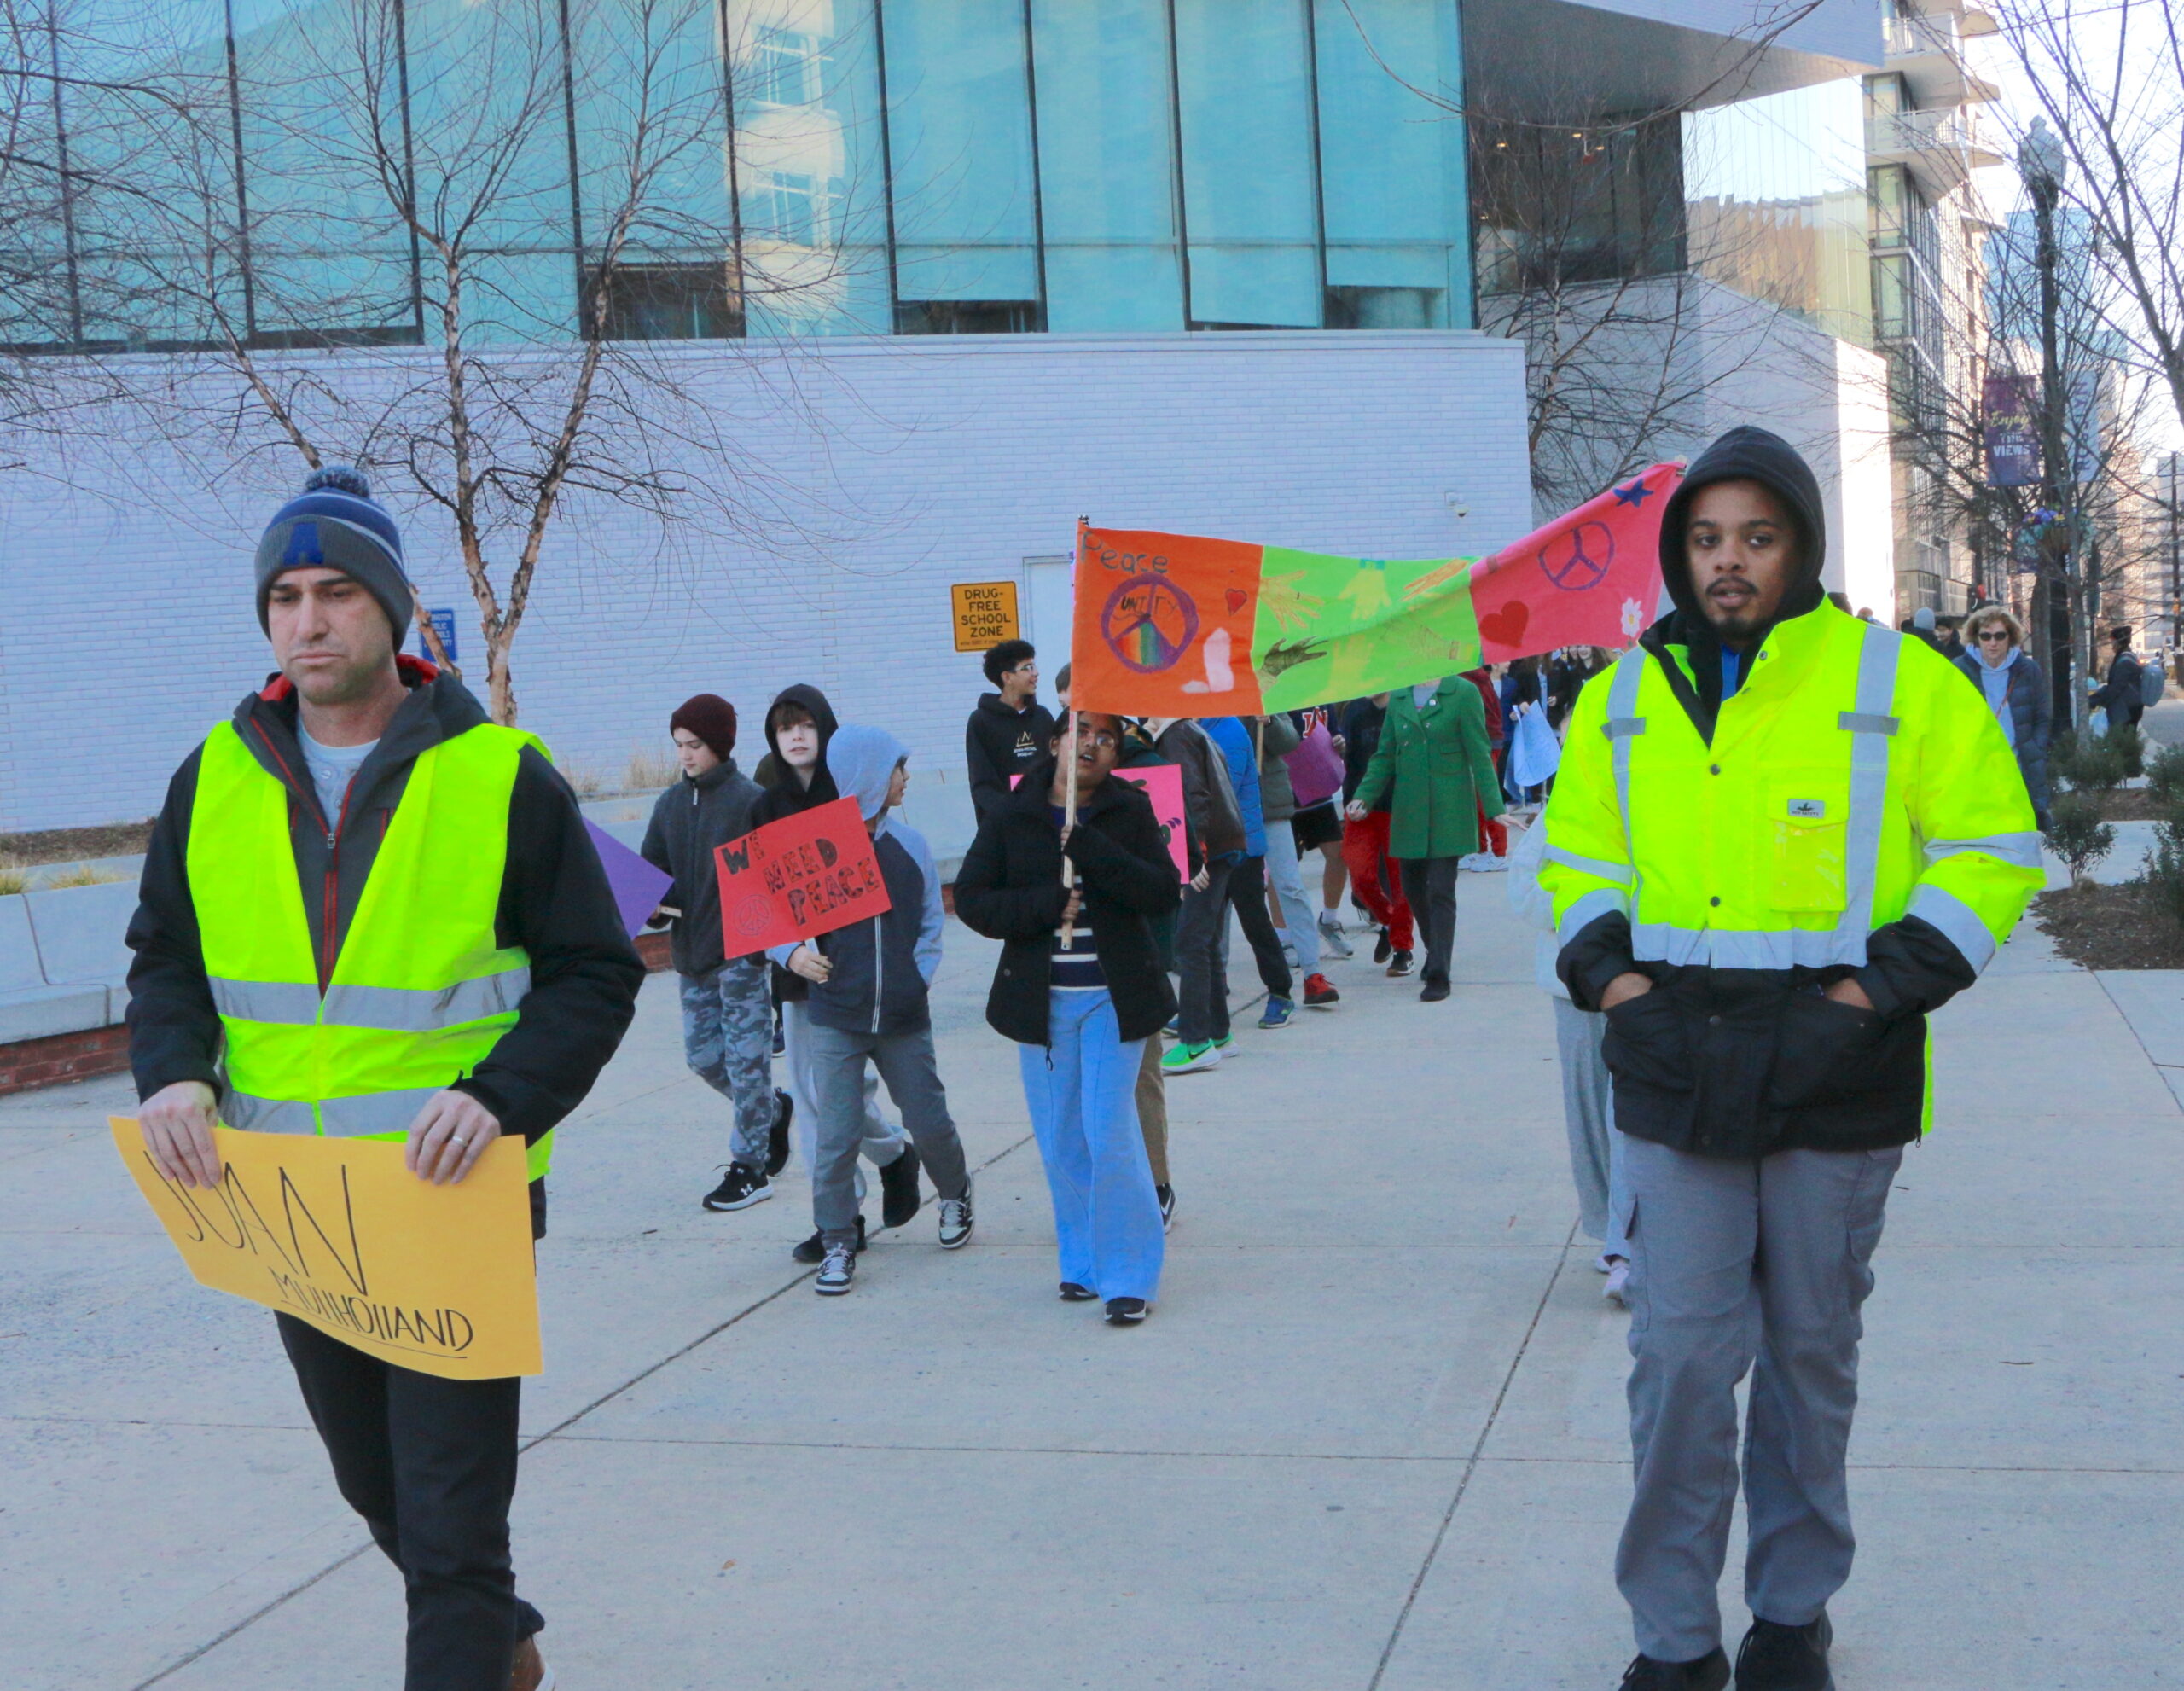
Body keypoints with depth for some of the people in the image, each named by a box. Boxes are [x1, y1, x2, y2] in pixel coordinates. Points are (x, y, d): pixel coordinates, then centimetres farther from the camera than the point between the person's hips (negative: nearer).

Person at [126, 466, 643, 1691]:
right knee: (377, 1488, 23)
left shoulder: (503, 777, -8)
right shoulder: (215, 780, 4)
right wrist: (173, 1073, -10)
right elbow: (168, 960, 12)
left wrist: (503, 1097, -23)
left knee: (451, 1524, -3)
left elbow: (594, 977, -6)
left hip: (455, 1205, -5)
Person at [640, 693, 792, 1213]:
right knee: (702, 1053, 12)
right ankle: (773, 1110, 35)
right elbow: (649, 872, 11)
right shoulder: (671, 803, 8)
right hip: (691, 952, 7)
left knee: (746, 1057, -1)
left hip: (741, 950, -7)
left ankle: (750, 1166, 10)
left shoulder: (752, 800, -11)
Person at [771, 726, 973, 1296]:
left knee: (929, 1122, 9)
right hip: (835, 1019, -3)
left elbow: (930, 921, 12)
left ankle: (955, 1195, 38)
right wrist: (793, 954, -21)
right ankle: (837, 1244, 11)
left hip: (903, 1018, 3)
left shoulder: (909, 843, 5)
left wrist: (919, 977, 0)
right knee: (838, 1135, -4)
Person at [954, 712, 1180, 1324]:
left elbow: (1164, 893, -10)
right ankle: (1082, 1263, 23)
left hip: (1114, 997, -2)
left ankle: (1129, 1275, 2)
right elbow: (970, 898, 0)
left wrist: (1089, 848, -20)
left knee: (1110, 1133, -7)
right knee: (1061, 1141, 7)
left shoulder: (1130, 811, 1)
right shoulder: (1013, 818, 3)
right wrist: (1046, 905, -15)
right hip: (1041, 999, 2)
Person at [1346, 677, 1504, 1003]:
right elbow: (1385, 756, 13)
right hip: (1408, 810, 5)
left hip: (1448, 810, -5)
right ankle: (1435, 949, 35)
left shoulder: (1464, 693, -5)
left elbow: (1479, 755, -7)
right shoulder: (1399, 697, 10)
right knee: (1412, 886, 12)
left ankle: (1438, 974, -2)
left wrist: (1494, 808, -11)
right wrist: (1365, 796, 1)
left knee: (1441, 890, -7)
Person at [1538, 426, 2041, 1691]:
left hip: (1834, 1080, -2)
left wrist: (1885, 985, -10)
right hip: (1675, 1078, 2)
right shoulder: (1623, 698, 7)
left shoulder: (1899, 685, -3)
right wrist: (1606, 971, 3)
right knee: (1680, 1357, 1)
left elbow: (1991, 849, -1)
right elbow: (1578, 854, 19)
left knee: (1813, 1354, 12)